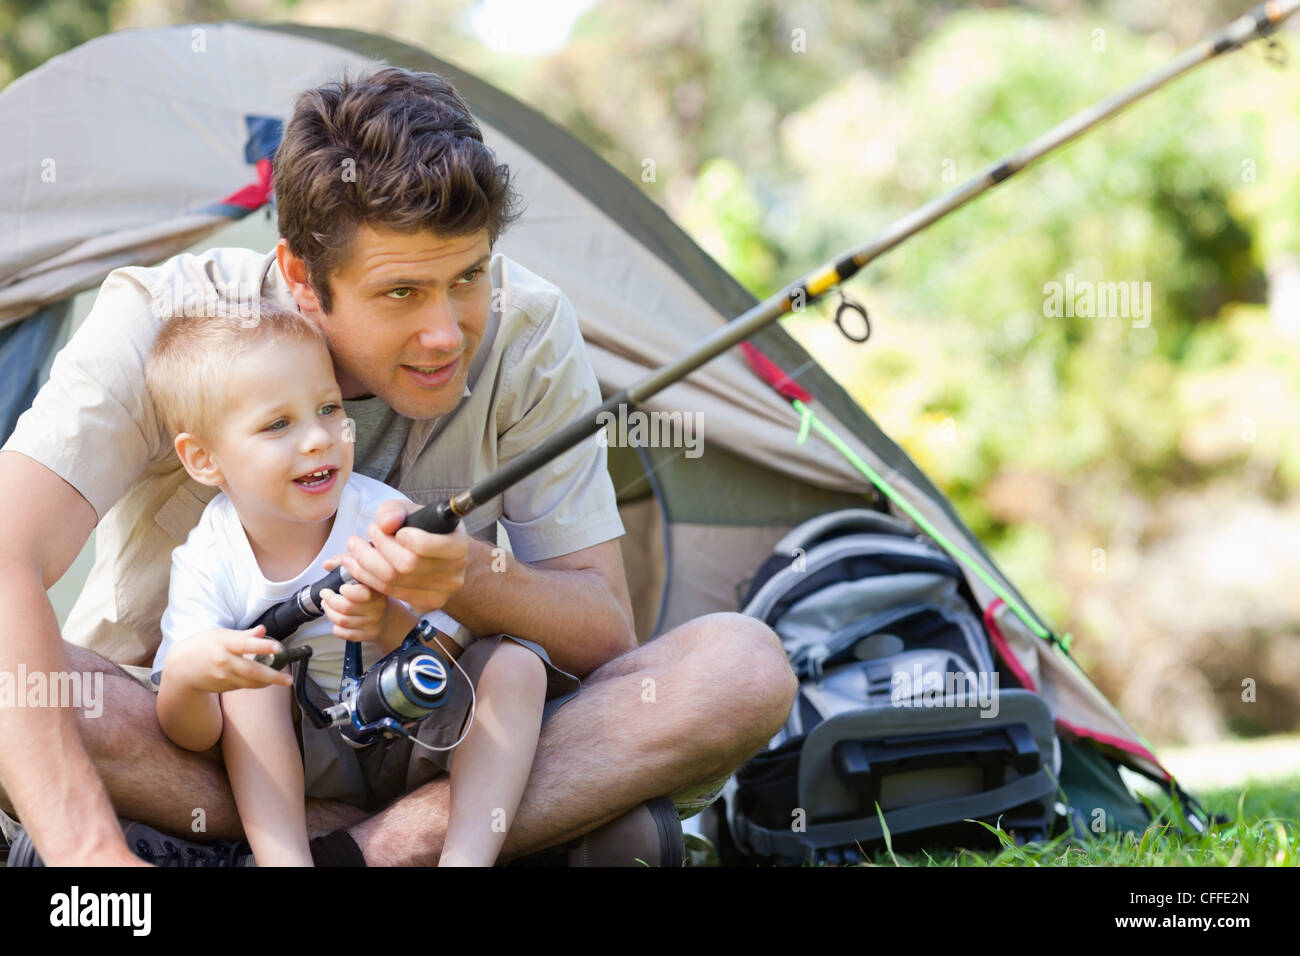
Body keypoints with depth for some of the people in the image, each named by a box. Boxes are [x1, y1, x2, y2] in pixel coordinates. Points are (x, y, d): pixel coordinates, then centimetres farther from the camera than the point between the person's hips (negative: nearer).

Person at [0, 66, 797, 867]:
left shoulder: (527, 333, -13)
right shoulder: (159, 326, -21)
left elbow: (606, 636, -9)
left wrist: (473, 578, -33)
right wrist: (94, 854, -47)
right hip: (189, 752, -2)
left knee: (745, 667, -21)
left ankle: (352, 854, -27)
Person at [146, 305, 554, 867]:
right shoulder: (207, 563, -17)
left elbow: (447, 664, -13)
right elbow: (194, 737, -23)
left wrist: (391, 625, -37)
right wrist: (184, 676, -48)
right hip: (303, 764, -1)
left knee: (516, 661, -21)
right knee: (248, 677, -27)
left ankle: (465, 857, -30)